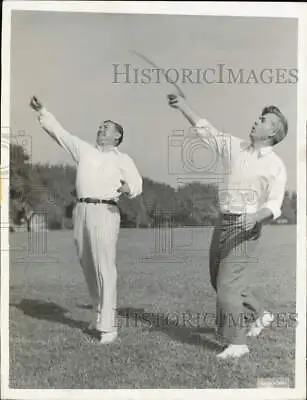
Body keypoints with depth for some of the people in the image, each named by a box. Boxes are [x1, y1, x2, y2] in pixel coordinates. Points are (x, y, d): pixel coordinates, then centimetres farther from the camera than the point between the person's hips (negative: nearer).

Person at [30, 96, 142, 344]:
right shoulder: (84, 150, 18)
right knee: (88, 268, 9)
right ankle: (99, 316, 23)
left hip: (105, 212, -4)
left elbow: (137, 184, -2)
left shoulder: (123, 159, 8)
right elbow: (59, 132, 20)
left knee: (105, 268, -9)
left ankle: (107, 325, -6)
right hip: (81, 210, 5)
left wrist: (128, 188, -24)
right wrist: (42, 111, 16)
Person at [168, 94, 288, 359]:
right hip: (224, 221, 7)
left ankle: (236, 342, 5)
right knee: (218, 279, 15)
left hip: (246, 227, -7)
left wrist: (256, 217, -31)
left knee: (227, 283, -10)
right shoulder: (234, 146, 9)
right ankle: (261, 314, 34)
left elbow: (275, 205, -12)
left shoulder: (276, 165, -5)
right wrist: (183, 106, 8)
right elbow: (205, 130, 12)